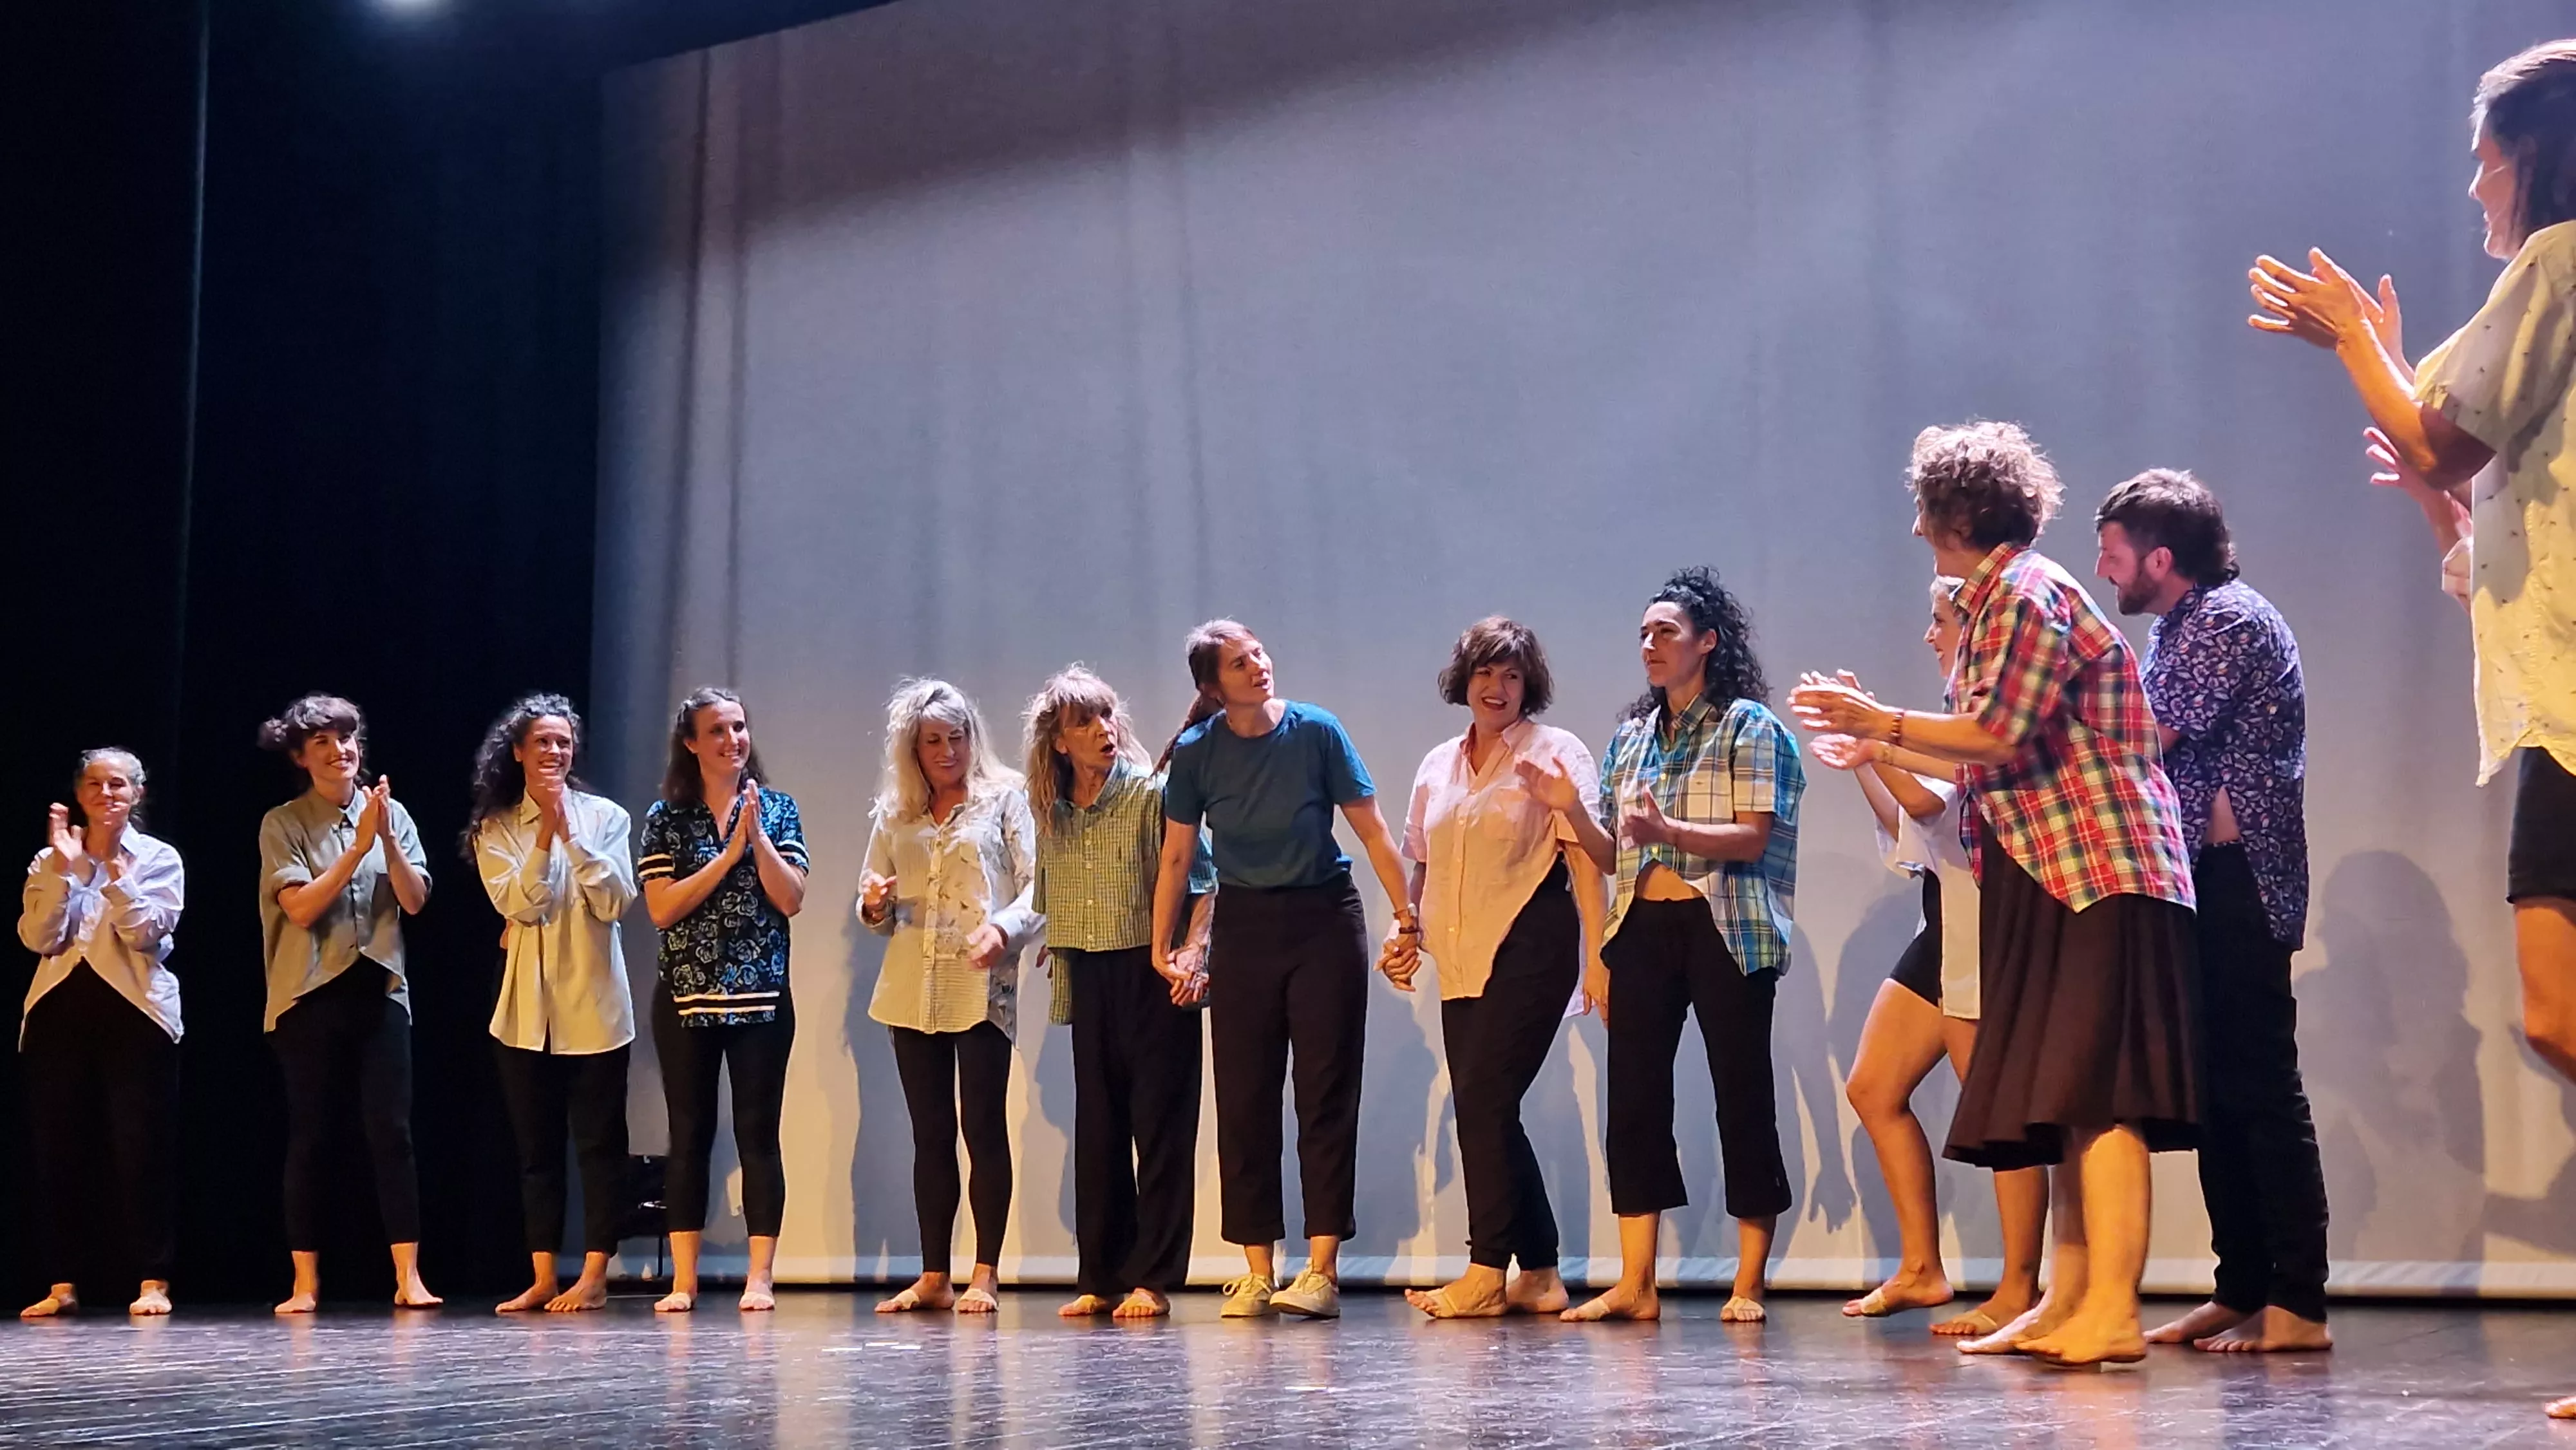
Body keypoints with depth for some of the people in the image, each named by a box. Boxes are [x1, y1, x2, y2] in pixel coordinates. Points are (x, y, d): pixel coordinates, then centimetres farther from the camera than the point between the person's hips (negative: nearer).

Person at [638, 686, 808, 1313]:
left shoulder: (778, 808, 4)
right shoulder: (666, 817, 3)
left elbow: (791, 899, -3)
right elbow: (661, 909, -7)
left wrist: (757, 835, -13)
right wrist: (729, 853, -11)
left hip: (762, 996, 0)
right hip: (686, 998, 0)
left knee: (758, 1132, -1)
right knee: (690, 1136, 3)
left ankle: (760, 1277, 2)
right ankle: (683, 1280, 6)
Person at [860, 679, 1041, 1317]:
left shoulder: (1004, 798, 5)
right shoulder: (895, 814, 16)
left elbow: (1037, 883, -4)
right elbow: (875, 912, 19)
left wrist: (1004, 928, -22)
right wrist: (875, 905, -5)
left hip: (982, 987, -4)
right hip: (912, 990, 4)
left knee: (983, 1127, -6)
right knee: (930, 1134, 6)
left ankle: (985, 1275, -3)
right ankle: (933, 1277, 9)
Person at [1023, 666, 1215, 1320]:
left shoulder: (1152, 792, -6)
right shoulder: (1052, 811, 9)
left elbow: (1205, 876, -9)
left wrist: (1194, 950, -19)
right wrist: (1057, 956, 11)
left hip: (1153, 973, -5)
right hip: (1088, 975, 5)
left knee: (1160, 1125, -3)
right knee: (1097, 1128, 7)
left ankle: (1153, 1279, 1)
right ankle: (1100, 1278, 13)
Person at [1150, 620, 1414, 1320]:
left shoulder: (1316, 730, -7)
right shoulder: (1196, 752, -2)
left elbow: (1371, 828, -4)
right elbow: (1177, 856, 4)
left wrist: (1406, 913, -7)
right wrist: (1160, 946, 3)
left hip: (1325, 921, -2)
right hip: (1243, 926, 2)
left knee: (1326, 1093, -3)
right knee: (1244, 1099, 2)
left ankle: (1322, 1269, -1)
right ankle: (1257, 1272, 8)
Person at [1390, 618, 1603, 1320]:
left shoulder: (1554, 752, 0)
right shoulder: (1439, 765, 17)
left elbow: (1584, 858, -7)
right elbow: (1424, 864, 23)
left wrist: (1599, 956, -14)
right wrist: (1406, 931, 8)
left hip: (1529, 948, -6)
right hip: (1463, 959, 6)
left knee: (1484, 1103, -13)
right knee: (1485, 1111, 4)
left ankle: (1486, 1273, -7)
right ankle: (1539, 1274, 11)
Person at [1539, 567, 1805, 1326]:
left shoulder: (1748, 726, 0)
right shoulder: (1631, 737, 17)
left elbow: (1754, 837, -11)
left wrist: (1669, 830, -25)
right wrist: (1571, 809, -1)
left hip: (1723, 930, -5)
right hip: (1643, 929, 6)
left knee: (1741, 1097, -3)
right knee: (1633, 1098, 0)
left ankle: (1749, 1284, 3)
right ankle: (1633, 1284, 4)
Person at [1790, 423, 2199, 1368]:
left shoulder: (2027, 592, -8)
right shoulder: (2000, 597, 21)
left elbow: (1999, 734, -18)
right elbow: (1994, 754, 19)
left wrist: (1882, 719, -8)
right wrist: (1878, 743, 24)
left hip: (2099, 869, -10)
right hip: (2055, 874, 10)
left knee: (2095, 1094, -15)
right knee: (2070, 1101, 8)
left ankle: (2113, 1313, -19)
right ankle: (2067, 1302, 11)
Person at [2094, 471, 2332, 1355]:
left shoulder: (2229, 621, -10)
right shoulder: (2175, 630, 21)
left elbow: (2148, 743, -14)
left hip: (2236, 881, -10)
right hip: (2193, 882, 10)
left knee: (2260, 1087, -10)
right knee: (2216, 1090, 9)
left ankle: (2296, 1306, -8)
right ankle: (2240, 1291, 14)